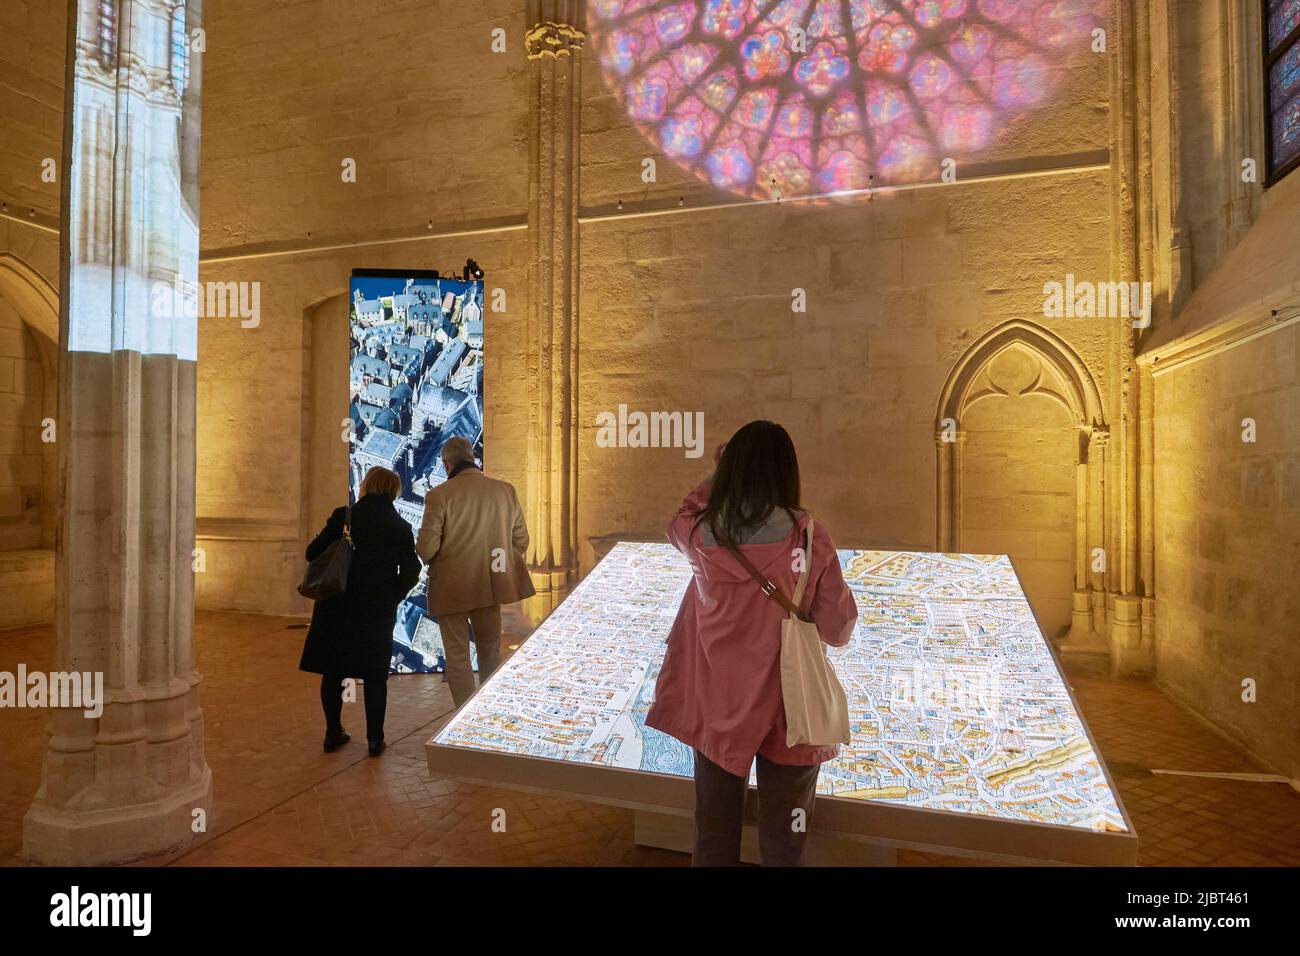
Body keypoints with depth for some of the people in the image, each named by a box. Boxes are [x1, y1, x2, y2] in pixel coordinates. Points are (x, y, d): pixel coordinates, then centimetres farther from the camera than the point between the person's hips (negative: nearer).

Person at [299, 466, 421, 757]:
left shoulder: (344, 516, -7)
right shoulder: (401, 527, -3)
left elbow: (313, 553, -6)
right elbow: (410, 572, -6)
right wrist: (391, 598, 7)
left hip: (337, 606, 0)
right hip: (378, 611, 1)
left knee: (333, 671, 14)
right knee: (375, 675, 10)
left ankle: (333, 733, 23)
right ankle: (375, 739, 14)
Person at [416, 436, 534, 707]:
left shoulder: (439, 495, -15)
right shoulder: (506, 491, -3)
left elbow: (426, 549, -16)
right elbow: (521, 541, 2)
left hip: (452, 588, -4)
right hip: (491, 586, 4)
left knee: (458, 659, 9)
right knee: (491, 654, 20)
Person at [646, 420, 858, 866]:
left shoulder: (701, 533, -11)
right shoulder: (808, 536, -16)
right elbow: (837, 632, -9)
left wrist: (717, 473, 22)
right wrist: (843, 594, 11)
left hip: (717, 705, 2)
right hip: (787, 708, -1)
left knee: (714, 836, 20)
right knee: (783, 842, 17)